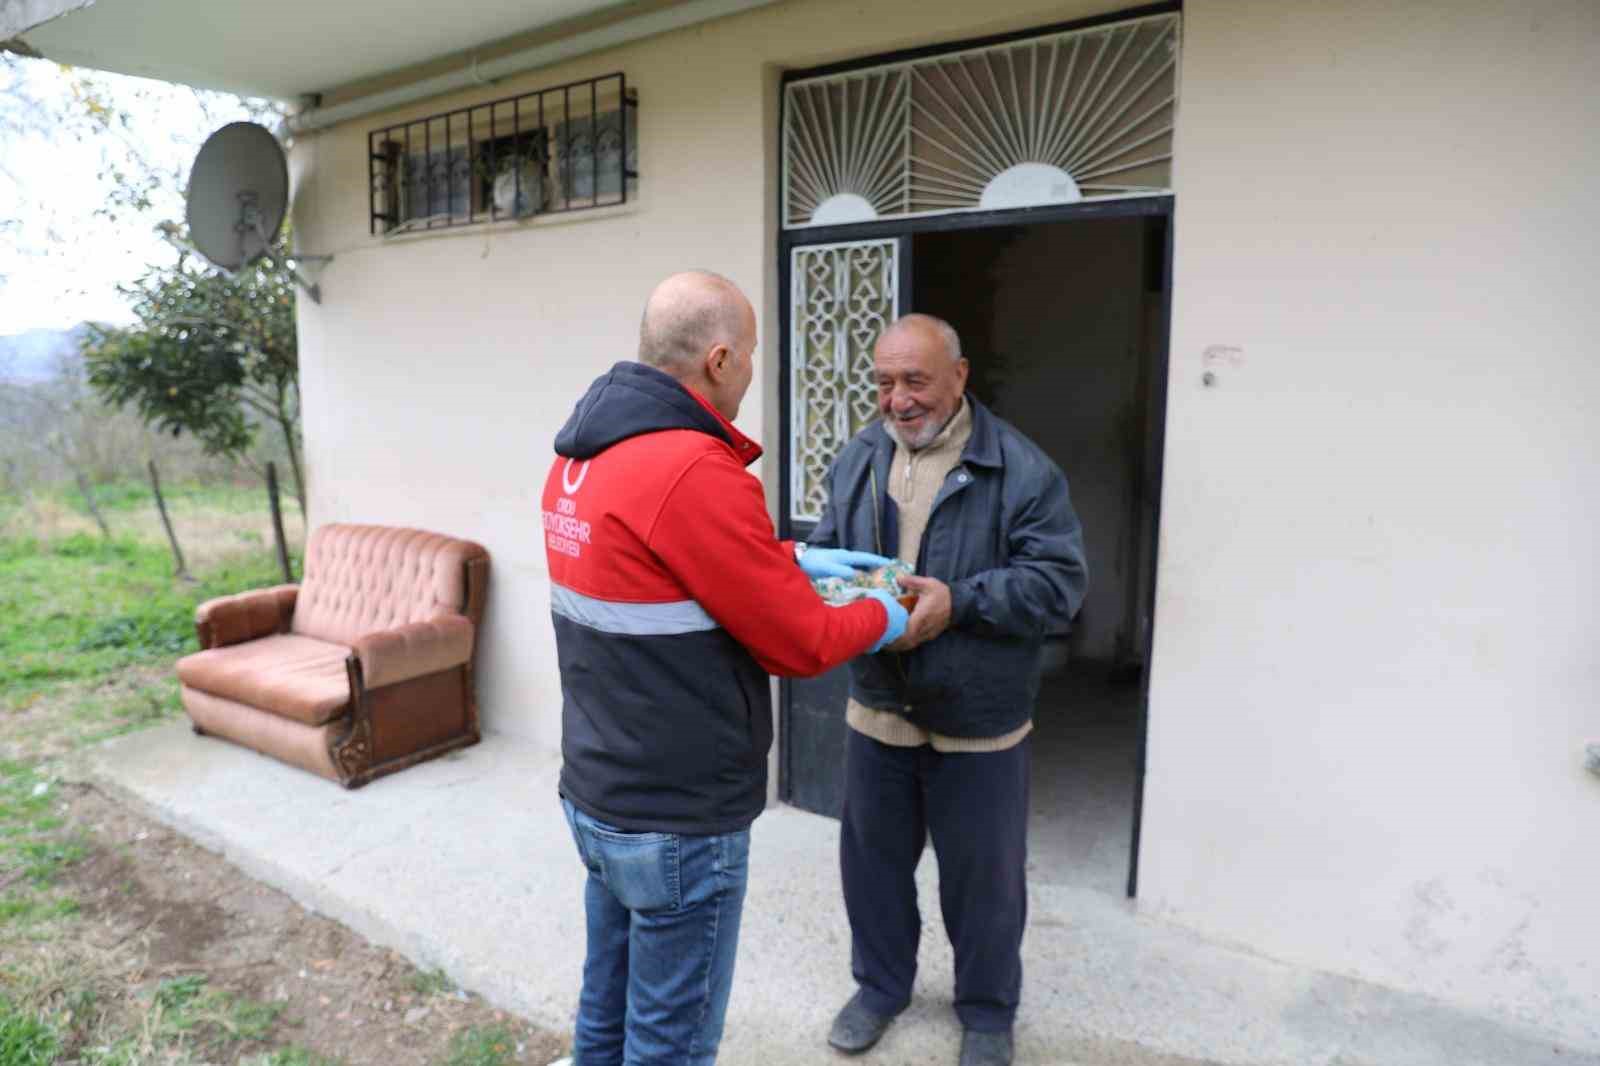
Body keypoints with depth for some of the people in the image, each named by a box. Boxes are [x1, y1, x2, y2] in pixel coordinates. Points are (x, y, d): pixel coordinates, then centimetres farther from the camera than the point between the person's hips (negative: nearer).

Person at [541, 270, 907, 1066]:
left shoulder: (581, 455, 2)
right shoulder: (693, 472, -26)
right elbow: (800, 644, -18)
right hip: (678, 819, -9)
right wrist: (879, 617, 1)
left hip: (596, 796, 9)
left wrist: (792, 560, 12)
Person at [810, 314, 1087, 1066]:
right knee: (872, 859, 19)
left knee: (982, 875, 14)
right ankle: (880, 985, 44)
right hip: (876, 710, 4)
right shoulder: (857, 458, 3)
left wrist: (959, 601, -27)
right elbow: (827, 548, 8)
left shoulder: (1021, 469, -13)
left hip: (978, 722, -4)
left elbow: (1059, 582, -16)